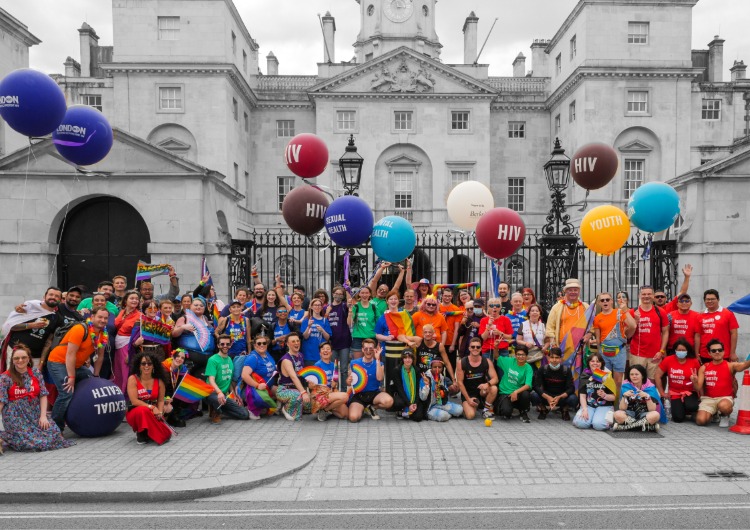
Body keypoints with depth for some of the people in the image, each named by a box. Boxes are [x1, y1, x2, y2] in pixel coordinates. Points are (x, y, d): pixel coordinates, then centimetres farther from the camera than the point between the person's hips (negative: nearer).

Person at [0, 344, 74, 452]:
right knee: (31, 440, -25)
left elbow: (43, 395, 4)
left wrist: (43, 416, -5)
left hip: (35, 415, 5)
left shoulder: (36, 373, 7)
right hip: (15, 418, -5)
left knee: (53, 432, -17)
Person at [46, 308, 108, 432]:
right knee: (67, 393, -22)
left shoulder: (103, 334, -2)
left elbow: (100, 356, 7)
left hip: (76, 365, 8)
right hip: (58, 362, -8)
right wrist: (71, 378, -24)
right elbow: (70, 354, -25)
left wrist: (95, 376, 9)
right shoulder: (80, 329, -24)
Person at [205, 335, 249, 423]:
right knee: (218, 399, -42)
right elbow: (211, 380, -18)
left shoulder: (230, 360, 16)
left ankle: (216, 407, 10)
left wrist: (234, 395, 9)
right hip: (213, 393, -7)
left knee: (244, 414, -8)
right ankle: (215, 412, -5)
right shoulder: (213, 360, -6)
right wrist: (219, 392, -35)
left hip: (226, 395, 7)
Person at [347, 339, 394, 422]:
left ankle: (370, 407, 3)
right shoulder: (354, 363, 4)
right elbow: (348, 381, 6)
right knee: (353, 417, -29)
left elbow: (379, 378, -16)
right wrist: (349, 381, -19)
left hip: (374, 393, 1)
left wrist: (377, 359, -17)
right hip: (358, 394, -1)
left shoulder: (378, 364, 4)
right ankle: (361, 408, 11)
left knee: (389, 401, -31)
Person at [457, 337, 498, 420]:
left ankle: (487, 410, -5)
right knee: (470, 416, -24)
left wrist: (487, 384, -32)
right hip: (468, 392, -1)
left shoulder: (487, 362, -6)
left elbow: (495, 378, -9)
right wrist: (468, 399, -11)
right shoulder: (462, 363, -11)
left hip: (482, 390, 2)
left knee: (494, 388, -31)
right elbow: (460, 382, -7)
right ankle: (475, 406, 16)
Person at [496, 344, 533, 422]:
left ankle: (524, 412, -3)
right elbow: (497, 357, 15)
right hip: (505, 392, 0)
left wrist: (516, 392, -35)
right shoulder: (509, 361, 1)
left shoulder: (528, 368, -7)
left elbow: (528, 385, -20)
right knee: (506, 411, -30)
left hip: (518, 394, 0)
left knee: (526, 394, -36)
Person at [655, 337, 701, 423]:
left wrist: (695, 381, -12)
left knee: (691, 406, -33)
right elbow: (658, 376, 0)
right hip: (675, 393, 0)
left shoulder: (694, 361, -5)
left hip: (690, 391, 0)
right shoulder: (668, 360, -7)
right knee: (678, 418, -16)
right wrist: (662, 393, 2)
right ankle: (679, 408, 20)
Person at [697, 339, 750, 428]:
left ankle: (725, 416, 2)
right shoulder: (704, 368, 4)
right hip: (708, 398, 2)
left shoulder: (730, 366, -1)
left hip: (725, 398, -2)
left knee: (723, 406, -39)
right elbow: (699, 387, -2)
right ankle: (713, 413, 19)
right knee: (701, 420, -19)